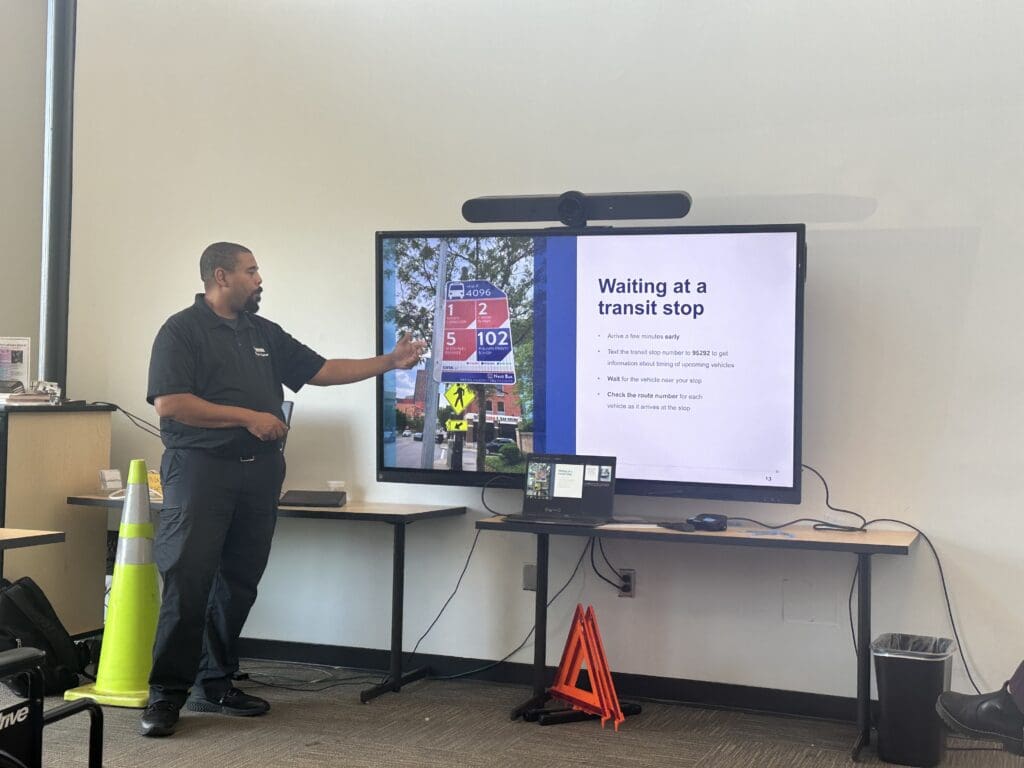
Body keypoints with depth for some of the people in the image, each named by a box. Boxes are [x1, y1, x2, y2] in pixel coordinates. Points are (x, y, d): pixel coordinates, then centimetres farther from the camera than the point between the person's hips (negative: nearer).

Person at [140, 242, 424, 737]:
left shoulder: (265, 334, 17)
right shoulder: (182, 330, -3)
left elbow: (322, 371, 19)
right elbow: (169, 402, -14)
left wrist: (389, 362, 14)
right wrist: (248, 417, -13)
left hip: (259, 472, 7)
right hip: (201, 468, -6)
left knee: (238, 584, 8)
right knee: (188, 581, -9)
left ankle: (214, 684, 17)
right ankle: (166, 694, -1)